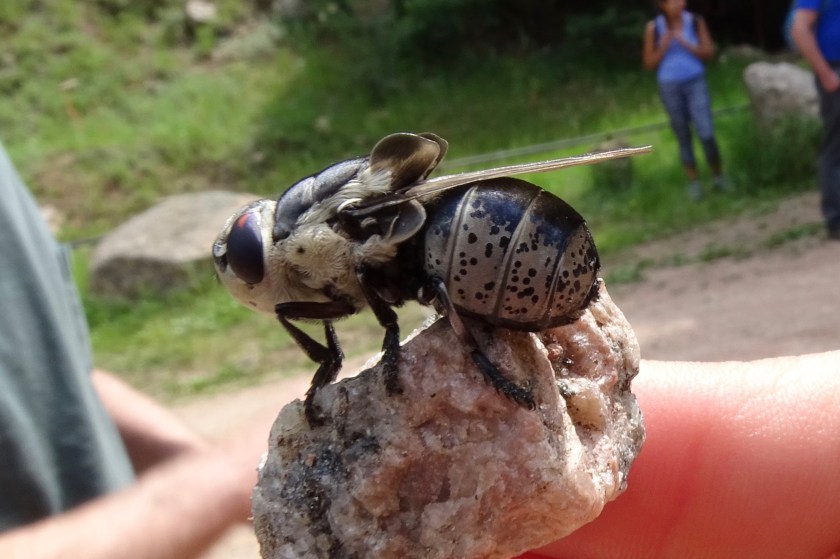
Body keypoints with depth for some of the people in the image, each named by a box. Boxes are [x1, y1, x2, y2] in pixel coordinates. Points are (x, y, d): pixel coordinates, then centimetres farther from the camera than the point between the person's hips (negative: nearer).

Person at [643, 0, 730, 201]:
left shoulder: (695, 21, -3)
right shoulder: (653, 27, -4)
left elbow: (709, 52, -2)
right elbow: (649, 63, 1)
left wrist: (685, 43, -14)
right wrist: (664, 47, -15)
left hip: (696, 82, 0)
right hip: (670, 86, 0)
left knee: (707, 134, -8)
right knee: (683, 138, 7)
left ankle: (719, 176, 13)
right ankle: (694, 182, 17)